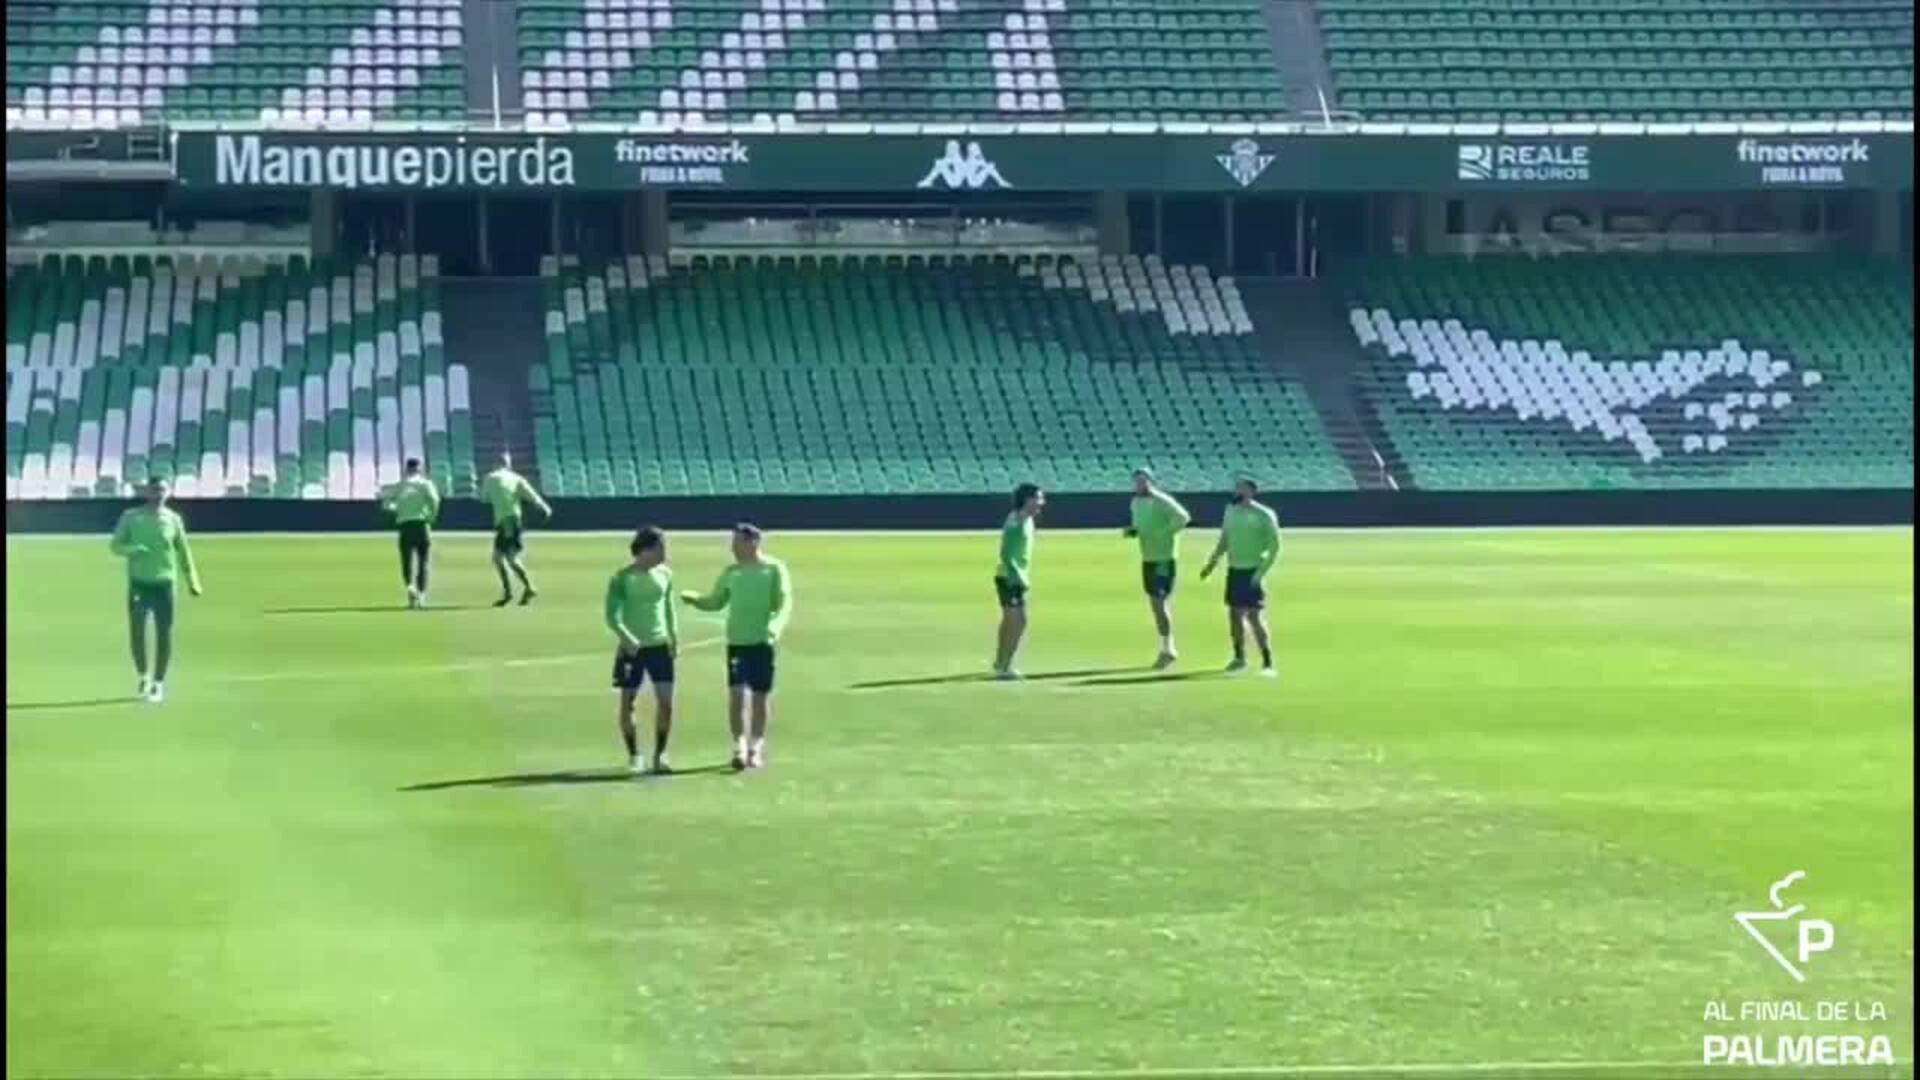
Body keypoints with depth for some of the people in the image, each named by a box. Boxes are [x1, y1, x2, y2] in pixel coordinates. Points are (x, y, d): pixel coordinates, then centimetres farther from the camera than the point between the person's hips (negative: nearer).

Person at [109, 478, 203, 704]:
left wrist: (192, 581, 9)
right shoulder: (131, 517, 2)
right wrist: (133, 550, -19)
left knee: (164, 635, -2)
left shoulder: (173, 519, 5)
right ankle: (143, 676, 20)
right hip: (138, 584, -1)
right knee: (136, 634, -3)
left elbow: (183, 551, 12)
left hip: (164, 585, 1)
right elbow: (115, 545, 2)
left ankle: (158, 683, 9)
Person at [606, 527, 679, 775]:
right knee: (627, 702, 3)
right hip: (631, 649, -3)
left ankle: (660, 755, 9)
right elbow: (612, 615, -15)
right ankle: (634, 755, 16)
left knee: (666, 701, -3)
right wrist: (627, 638, -29)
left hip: (660, 646, 3)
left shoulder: (665, 574, 4)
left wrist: (674, 635, 6)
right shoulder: (623, 578, -11)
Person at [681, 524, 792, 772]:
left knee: (760, 697, 5)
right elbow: (715, 602, 15)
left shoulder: (774, 569, -3)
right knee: (736, 694, -8)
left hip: (762, 642, -2)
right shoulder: (731, 572, 8)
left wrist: (774, 628, -24)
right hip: (736, 641, 2)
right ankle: (739, 747, -4)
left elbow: (785, 604, -8)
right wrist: (695, 599, -5)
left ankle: (756, 748, 17)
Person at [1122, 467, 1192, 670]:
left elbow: (1183, 517, -25)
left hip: (1164, 559, -8)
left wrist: (1163, 533, -24)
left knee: (1160, 604, -10)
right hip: (1147, 559, 8)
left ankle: (1167, 650, -3)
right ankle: (1167, 650, 20)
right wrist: (1132, 530, 3)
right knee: (1155, 605, 11)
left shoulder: (1161, 501, -14)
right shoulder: (1135, 503, 11)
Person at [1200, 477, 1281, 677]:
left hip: (1252, 572, -6)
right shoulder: (1231, 510, 8)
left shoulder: (1264, 515, -11)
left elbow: (1274, 547, -10)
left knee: (1254, 616, -10)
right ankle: (1239, 657, 22)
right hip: (1234, 570, 6)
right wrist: (1213, 561, 10)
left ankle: (1267, 661, -3)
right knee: (1234, 614, 9)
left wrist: (1260, 573, -16)